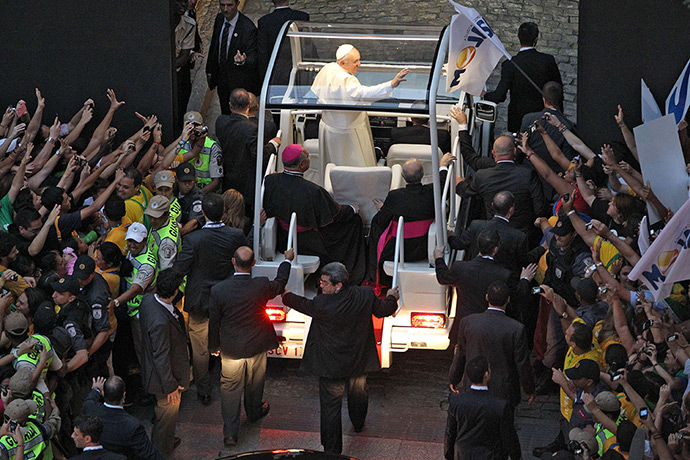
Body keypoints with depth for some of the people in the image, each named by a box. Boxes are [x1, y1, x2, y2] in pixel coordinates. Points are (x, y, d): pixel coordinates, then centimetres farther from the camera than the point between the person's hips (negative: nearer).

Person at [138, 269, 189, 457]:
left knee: (167, 413, 33)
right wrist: (171, 386, -19)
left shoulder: (148, 300, -13)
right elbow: (161, 357, -31)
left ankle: (168, 441, 57)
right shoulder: (160, 322, -42)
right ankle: (161, 453, 37)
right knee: (167, 413, 16)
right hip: (166, 376, -9)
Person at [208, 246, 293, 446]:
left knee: (230, 389, 13)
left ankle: (230, 433, 16)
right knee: (254, 383, 26)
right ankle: (254, 412, 51)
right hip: (257, 347, 1)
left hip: (231, 349, -1)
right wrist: (287, 260, 20)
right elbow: (280, 283, 3)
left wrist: (214, 346, 8)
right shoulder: (262, 286, -22)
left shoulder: (218, 290, -22)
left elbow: (214, 323, -10)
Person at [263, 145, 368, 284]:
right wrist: (352, 209, 7)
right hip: (309, 244, -6)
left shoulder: (270, 180, -18)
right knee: (354, 220, 15)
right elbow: (335, 214, -15)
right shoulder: (312, 190, -31)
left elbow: (266, 209, -1)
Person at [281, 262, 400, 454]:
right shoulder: (365, 296, -17)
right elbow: (383, 310, 3)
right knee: (358, 393, 31)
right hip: (359, 360, 5)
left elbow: (301, 304, -7)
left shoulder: (322, 304, -29)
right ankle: (358, 424, 58)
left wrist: (284, 294, 16)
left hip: (331, 365, -5)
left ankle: (332, 450, 16)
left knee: (330, 405, 9)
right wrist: (392, 298, 28)